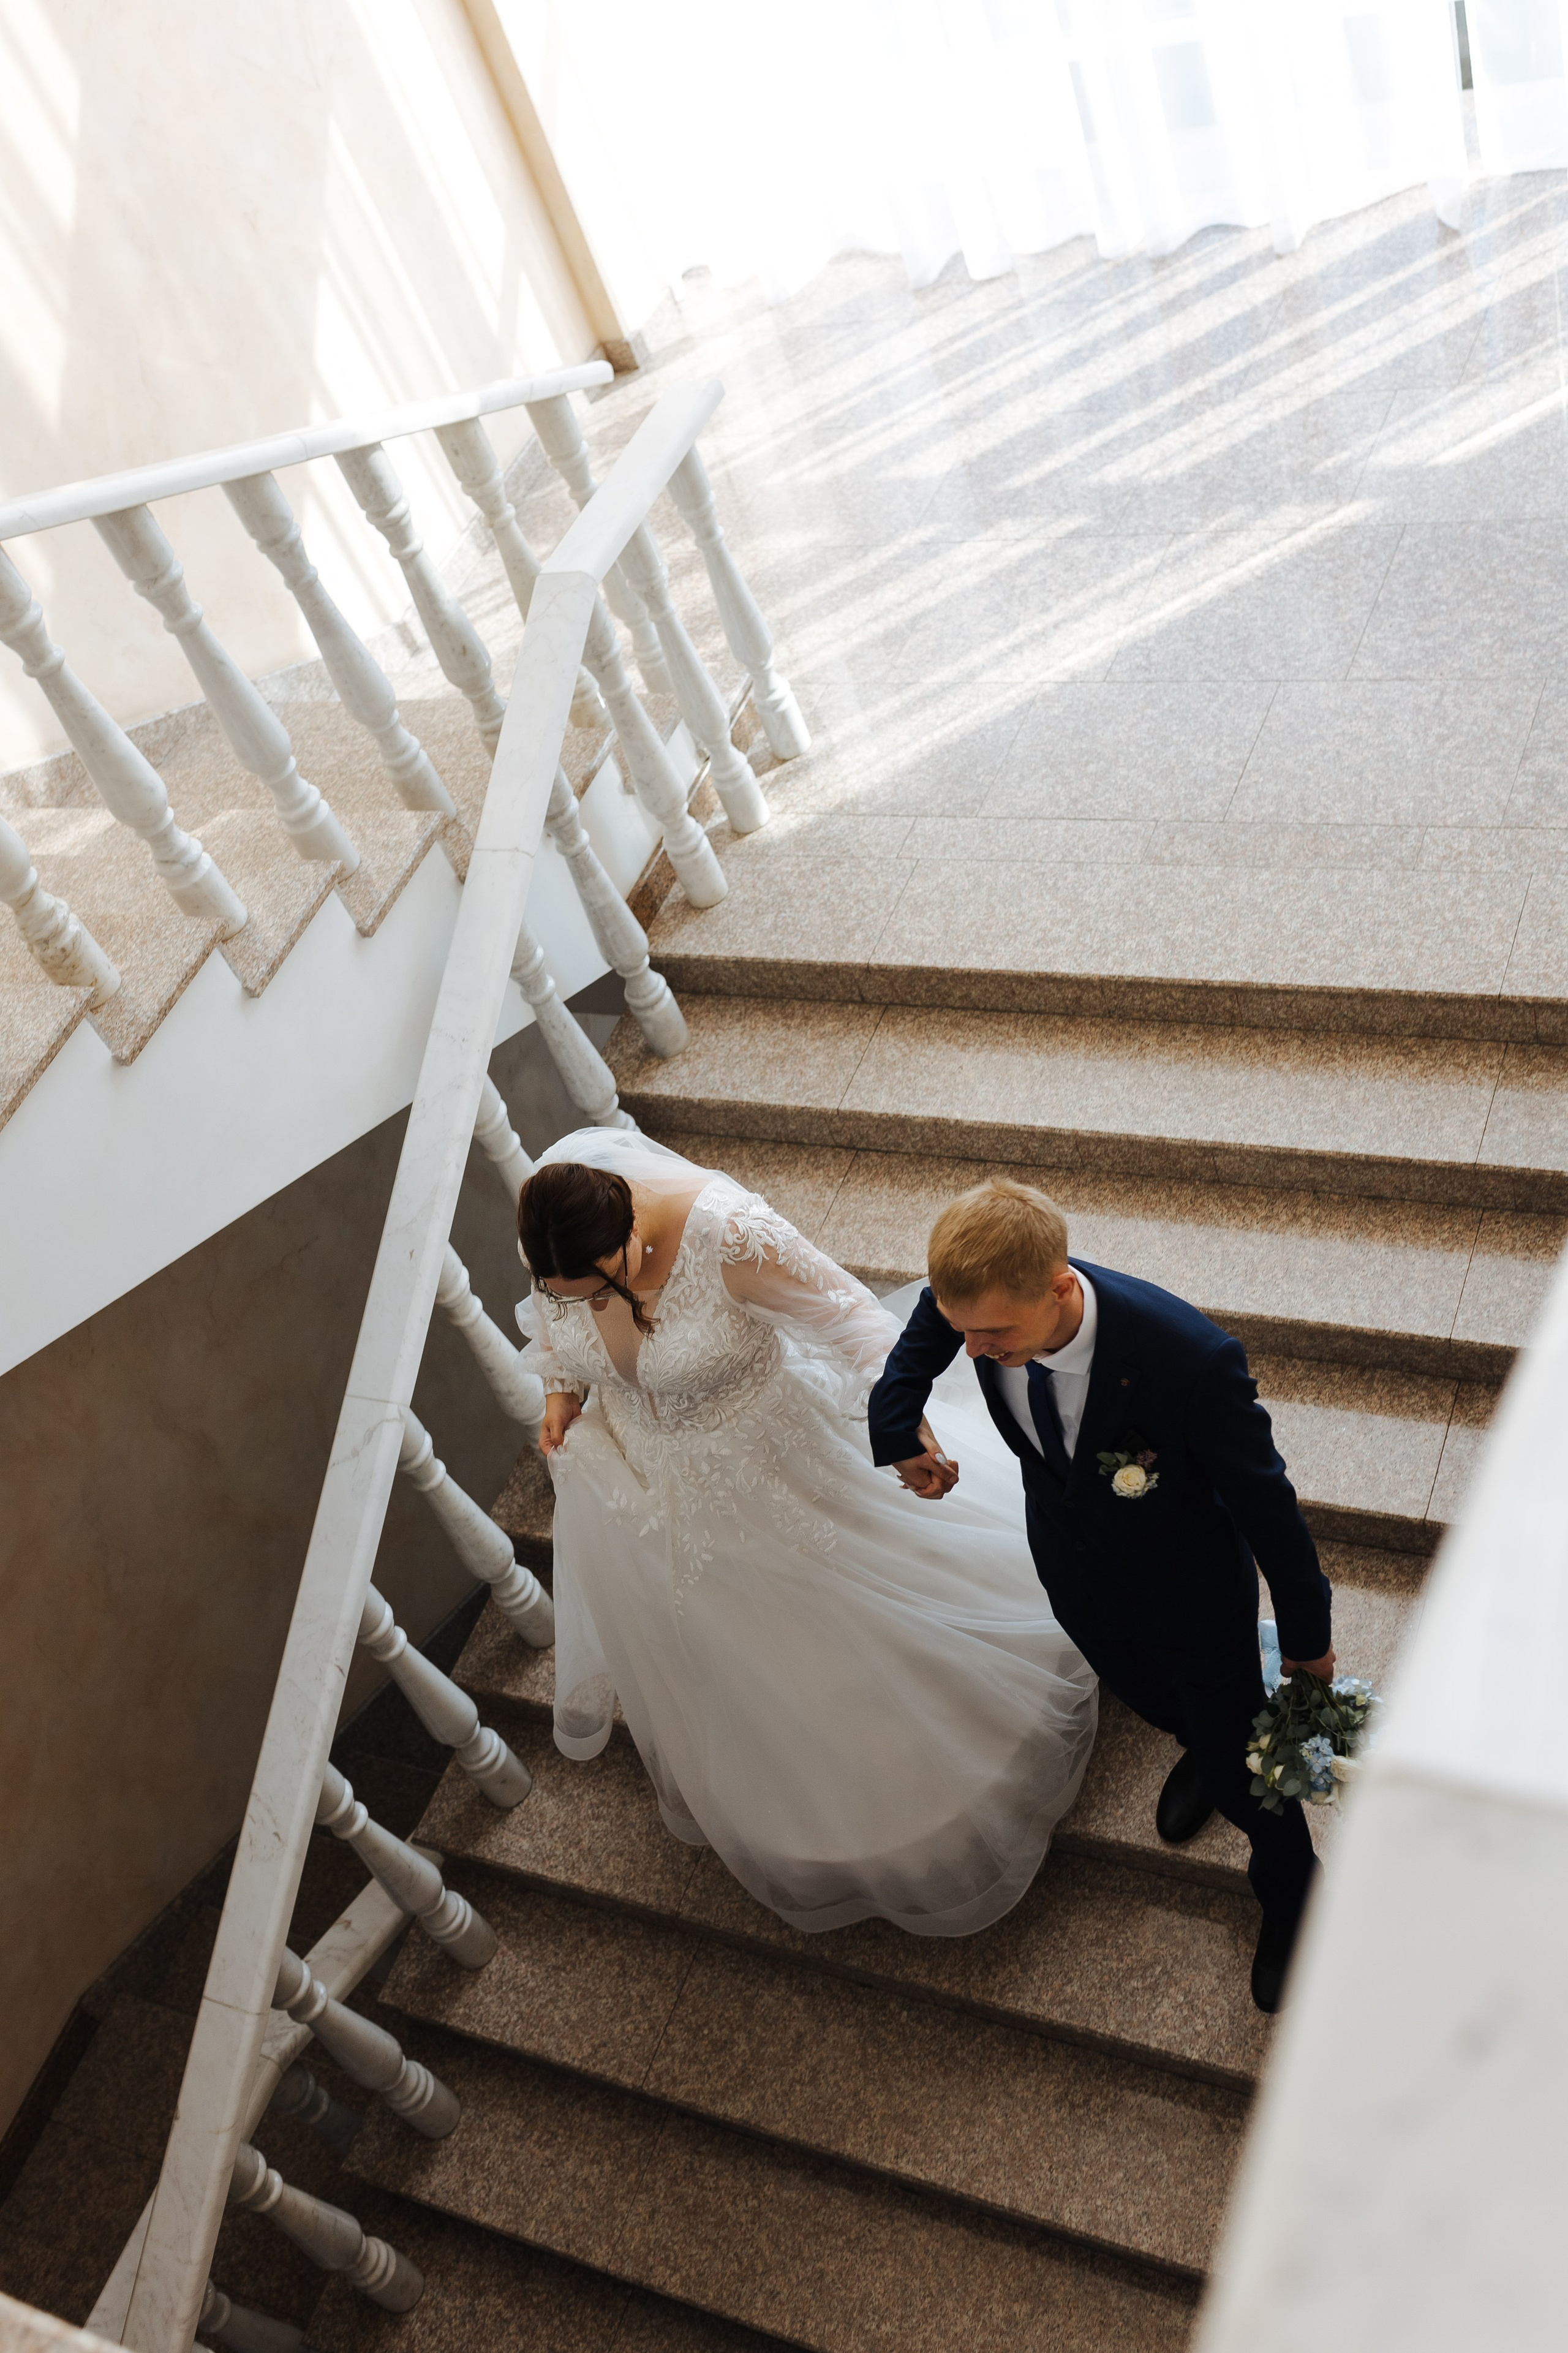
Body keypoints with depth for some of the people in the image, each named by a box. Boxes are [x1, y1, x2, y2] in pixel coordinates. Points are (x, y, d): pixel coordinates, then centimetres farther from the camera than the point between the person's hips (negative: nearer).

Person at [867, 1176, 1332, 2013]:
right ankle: (1200, 1750, 70)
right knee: (1144, 1697, 33)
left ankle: (1288, 1895, 53)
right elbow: (922, 1334, -2)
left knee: (1240, 1766, 19)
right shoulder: (979, 1299, -31)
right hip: (1079, 1583, 4)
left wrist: (1306, 1635, -11)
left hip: (1194, 1601, -4)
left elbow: (1263, 1499, -26)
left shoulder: (1193, 1359, -44)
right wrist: (900, 1434, 4)